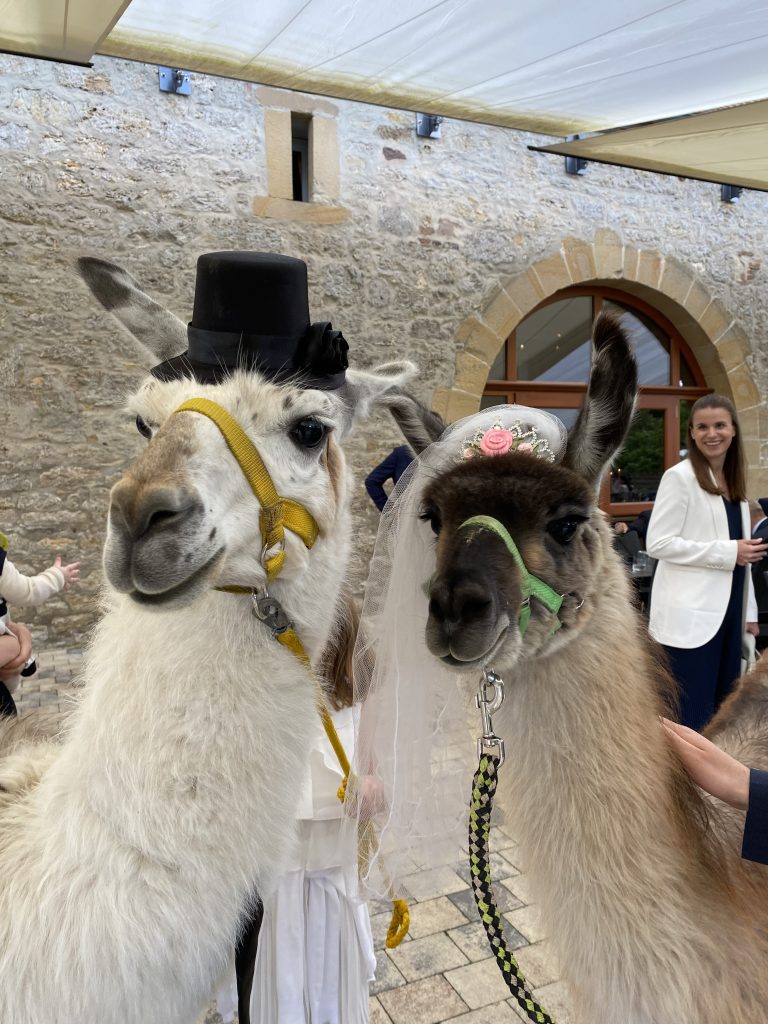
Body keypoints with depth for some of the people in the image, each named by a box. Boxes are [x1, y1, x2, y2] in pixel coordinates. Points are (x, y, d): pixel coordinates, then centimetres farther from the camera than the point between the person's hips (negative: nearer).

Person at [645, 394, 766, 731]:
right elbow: (657, 543, -17)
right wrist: (728, 552, -19)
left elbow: (739, 554, 19)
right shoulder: (679, 477, -9)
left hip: (727, 611, 8)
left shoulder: (735, 482, 14)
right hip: (690, 616, -8)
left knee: (721, 713, 15)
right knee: (691, 718, -3)